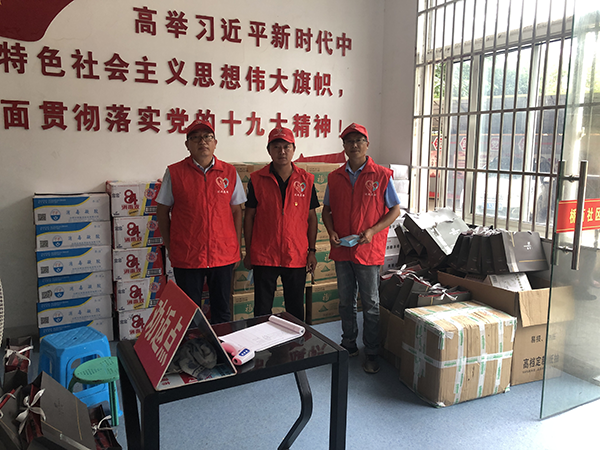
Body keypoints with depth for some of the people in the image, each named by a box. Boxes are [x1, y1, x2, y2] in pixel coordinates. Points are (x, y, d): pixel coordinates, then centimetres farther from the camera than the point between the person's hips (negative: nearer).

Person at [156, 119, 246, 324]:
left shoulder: (229, 172, 4)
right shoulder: (174, 173, -1)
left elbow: (236, 211, 8)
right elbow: (162, 211, 5)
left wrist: (237, 247, 5)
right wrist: (169, 247, 3)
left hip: (223, 255, 2)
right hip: (186, 257, -1)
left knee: (222, 311, 13)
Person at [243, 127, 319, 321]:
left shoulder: (306, 180, 2)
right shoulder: (257, 179, -1)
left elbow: (311, 217, 6)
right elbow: (249, 216, 3)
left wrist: (311, 251, 2)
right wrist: (248, 252, 2)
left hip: (297, 256, 1)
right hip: (264, 256, -1)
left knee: (296, 308, 13)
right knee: (262, 309, 8)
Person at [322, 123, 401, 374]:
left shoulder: (382, 176, -4)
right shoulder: (335, 177, 6)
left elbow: (395, 210, -2)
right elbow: (327, 209, 14)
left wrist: (372, 231, -15)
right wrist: (331, 232, -5)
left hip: (369, 250, -3)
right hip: (341, 250, 4)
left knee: (371, 304, 4)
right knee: (346, 301, 15)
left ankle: (371, 354, 17)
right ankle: (349, 346, 30)